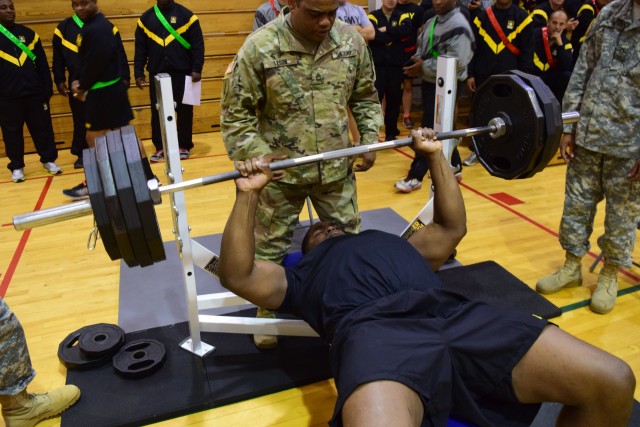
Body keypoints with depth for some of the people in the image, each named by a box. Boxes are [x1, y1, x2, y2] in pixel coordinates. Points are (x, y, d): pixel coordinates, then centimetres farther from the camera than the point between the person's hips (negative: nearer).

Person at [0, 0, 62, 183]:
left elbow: (42, 64, 8)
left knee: (43, 128, 7)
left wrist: (47, 88, 2)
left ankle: (49, 160, 21)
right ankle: (16, 167, 17)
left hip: (34, 92, 2)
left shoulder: (28, 33, 9)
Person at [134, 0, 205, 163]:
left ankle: (184, 146, 16)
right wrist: (138, 72, 3)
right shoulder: (146, 18, 9)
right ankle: (160, 147, 13)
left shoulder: (186, 15, 2)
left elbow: (198, 44, -2)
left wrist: (197, 69, -10)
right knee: (157, 111, 3)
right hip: (156, 74, 2)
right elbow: (140, 49, 9)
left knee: (184, 110, 4)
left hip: (182, 72, -2)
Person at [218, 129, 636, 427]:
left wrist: (436, 157, 42)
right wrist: (249, 195, 11)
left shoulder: (395, 244, 40)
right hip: (375, 328, -4)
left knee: (613, 383, -10)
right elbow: (238, 276, 18)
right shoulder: (304, 276, 30)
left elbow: (451, 229, 43)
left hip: (454, 314, 5)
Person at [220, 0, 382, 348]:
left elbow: (365, 97, 9)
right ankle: (268, 313, 37)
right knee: (271, 248, 13)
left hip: (337, 167, 4)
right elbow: (236, 113, -12)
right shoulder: (260, 47, -16)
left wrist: (370, 140, -2)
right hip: (279, 172, -3)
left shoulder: (351, 40, -4)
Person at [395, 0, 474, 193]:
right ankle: (454, 166, 29)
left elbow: (456, 62, -24)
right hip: (429, 82, 9)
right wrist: (418, 60, -3)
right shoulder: (432, 22, 13)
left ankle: (415, 176, -3)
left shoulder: (458, 26, -15)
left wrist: (424, 67, -21)